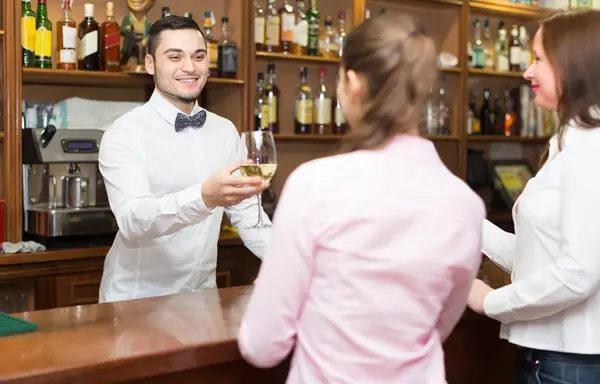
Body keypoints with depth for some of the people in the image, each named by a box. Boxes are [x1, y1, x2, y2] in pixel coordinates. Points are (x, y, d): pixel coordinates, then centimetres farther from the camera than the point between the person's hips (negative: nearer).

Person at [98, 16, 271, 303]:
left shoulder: (225, 131, 5)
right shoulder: (125, 132, -11)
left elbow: (246, 213, 8)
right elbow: (132, 220, -25)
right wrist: (204, 197, -41)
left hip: (202, 297, 3)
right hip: (136, 302, -3)